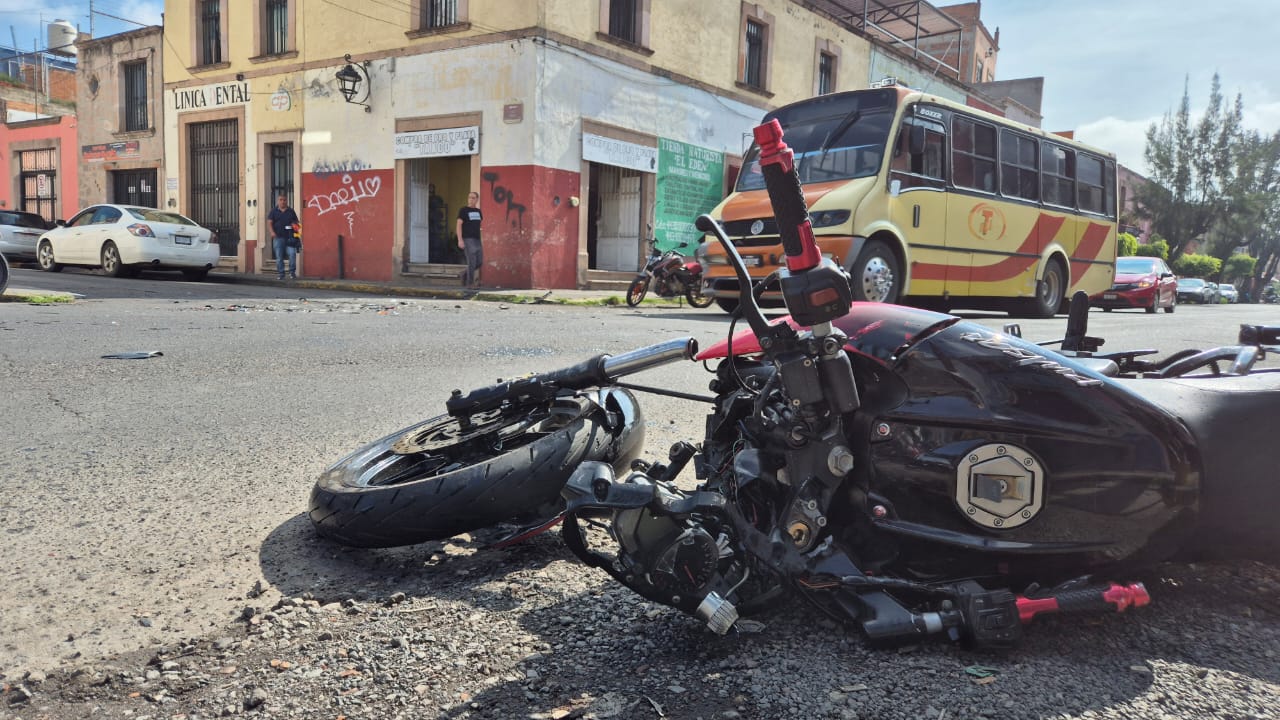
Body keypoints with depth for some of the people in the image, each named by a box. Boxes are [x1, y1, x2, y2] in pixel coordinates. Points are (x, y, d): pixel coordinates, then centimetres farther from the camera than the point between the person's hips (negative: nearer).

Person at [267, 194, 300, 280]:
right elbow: (269, 222, 3)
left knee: (292, 254, -13)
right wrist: (272, 231, -12)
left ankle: (292, 272, -1)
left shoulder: (291, 211, 12)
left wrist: (294, 225, -5)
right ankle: (280, 274, 10)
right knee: (279, 256, 3)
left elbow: (296, 222, 18)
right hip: (278, 237, 0)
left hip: (289, 237, 0)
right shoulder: (274, 211, 9)